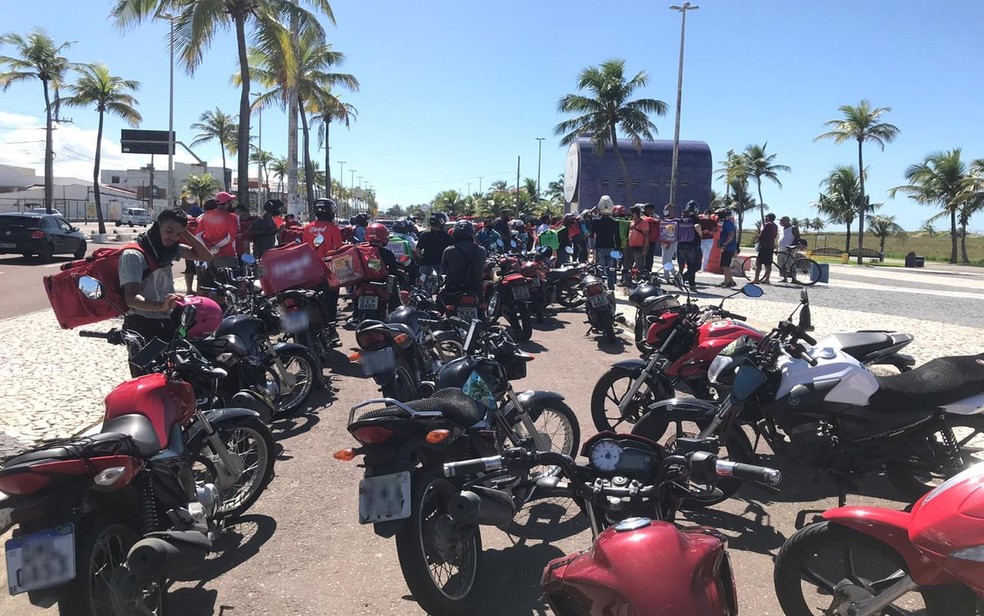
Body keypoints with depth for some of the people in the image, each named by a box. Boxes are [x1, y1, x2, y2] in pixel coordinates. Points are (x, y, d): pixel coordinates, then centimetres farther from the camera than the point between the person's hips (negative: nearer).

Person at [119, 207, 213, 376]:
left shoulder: (170, 248, 10)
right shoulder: (134, 254, -14)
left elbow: (206, 256, 10)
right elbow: (131, 298, -25)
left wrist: (185, 232, 0)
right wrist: (160, 306, -44)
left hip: (167, 323, 7)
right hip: (142, 326, -7)